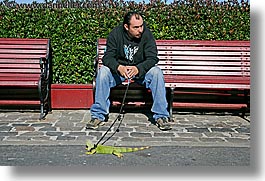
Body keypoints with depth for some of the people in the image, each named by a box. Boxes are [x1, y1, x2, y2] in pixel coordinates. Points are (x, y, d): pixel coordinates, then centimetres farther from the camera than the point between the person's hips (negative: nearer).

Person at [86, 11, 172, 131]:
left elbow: (152, 58, -18)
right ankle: (98, 115, -21)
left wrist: (138, 69, -38)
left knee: (156, 72, -29)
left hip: (141, 70, 0)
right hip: (118, 70, 0)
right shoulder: (115, 34, -12)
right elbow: (107, 57, -17)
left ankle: (161, 116, -22)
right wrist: (119, 67, -39)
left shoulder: (147, 34, -13)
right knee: (103, 71, -28)